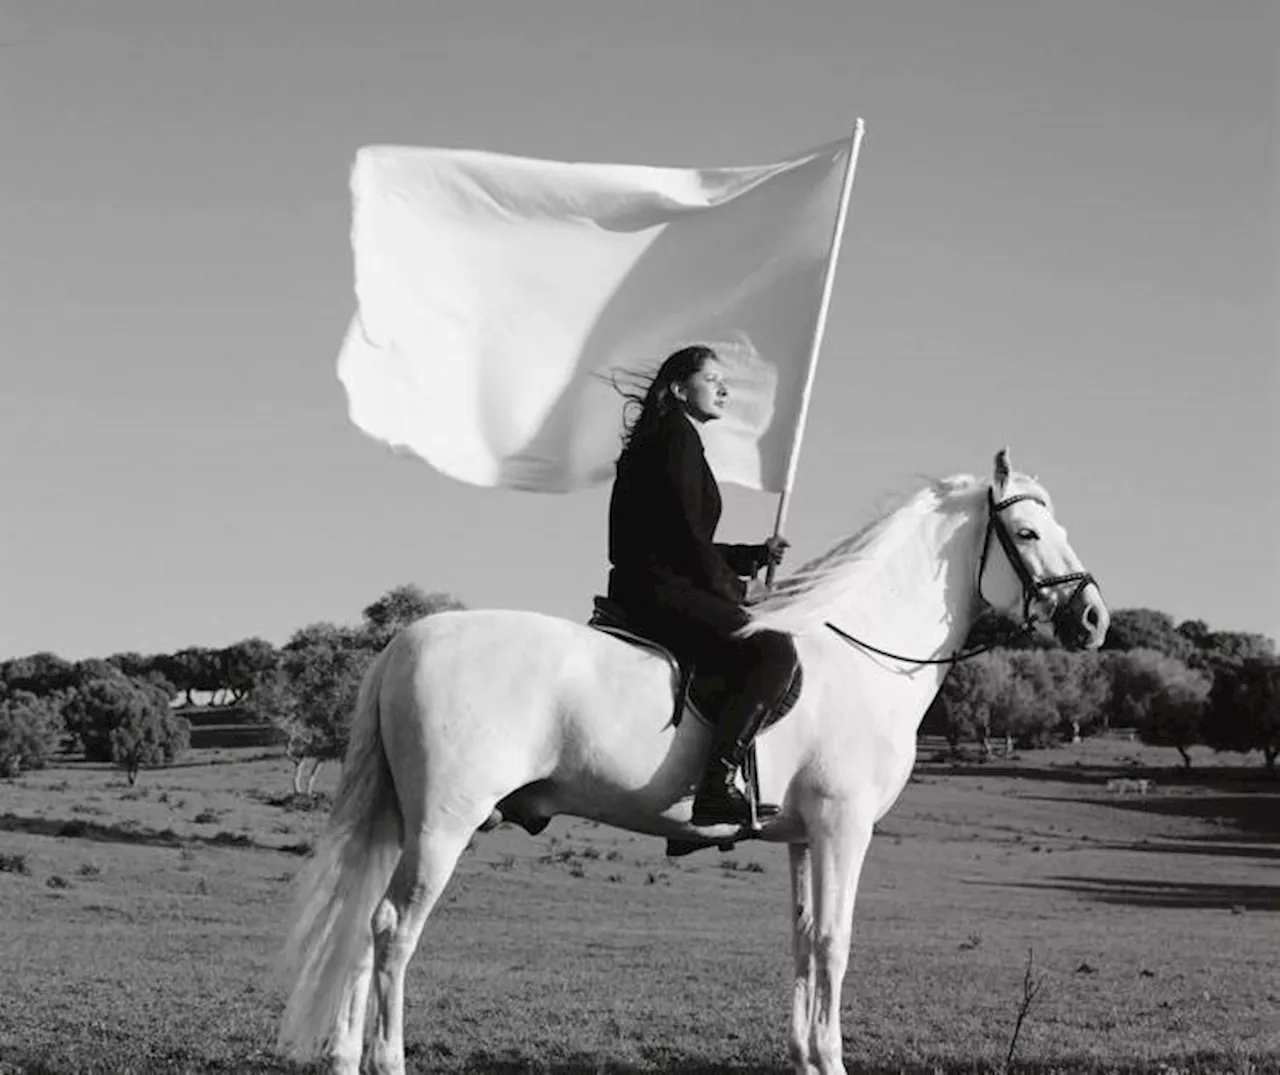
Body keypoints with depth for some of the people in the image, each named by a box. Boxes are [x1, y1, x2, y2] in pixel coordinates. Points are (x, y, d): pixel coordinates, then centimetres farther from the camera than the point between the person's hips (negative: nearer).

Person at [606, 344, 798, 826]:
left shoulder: (678, 438, 25)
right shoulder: (677, 435, -5)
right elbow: (684, 531, -14)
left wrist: (757, 555, 20)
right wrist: (728, 592, -6)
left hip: (651, 589, 11)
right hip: (661, 591, -11)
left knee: (765, 647, 22)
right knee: (773, 650, -24)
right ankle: (717, 789, -33)